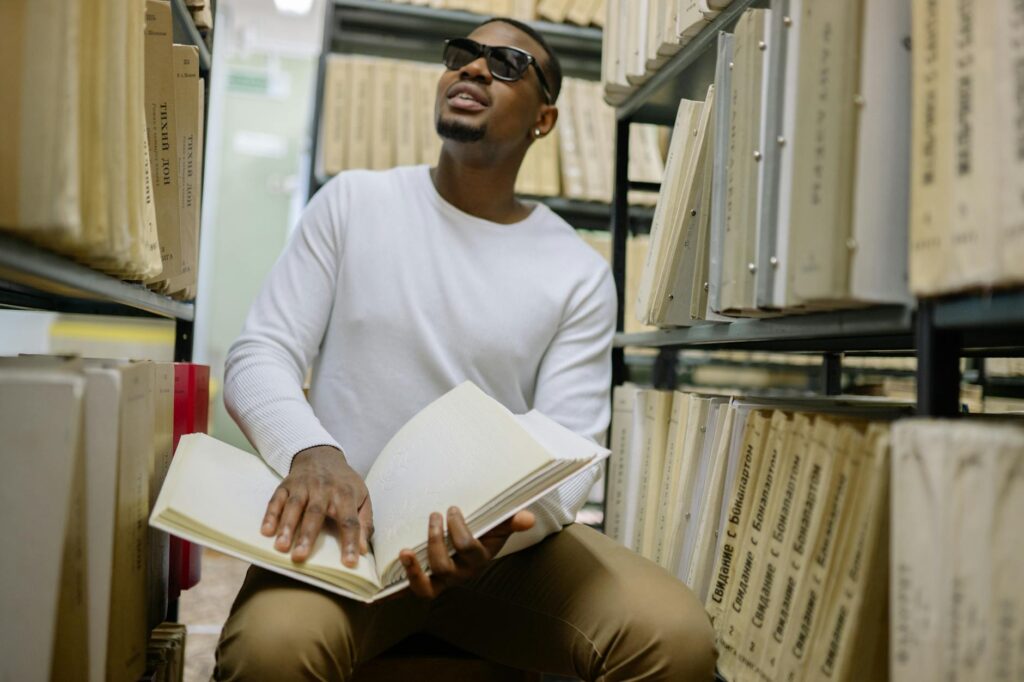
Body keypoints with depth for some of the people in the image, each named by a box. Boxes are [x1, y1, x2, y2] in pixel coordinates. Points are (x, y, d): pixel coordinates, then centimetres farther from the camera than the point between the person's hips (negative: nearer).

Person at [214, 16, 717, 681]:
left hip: (504, 536, 1)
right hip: (348, 527, 0)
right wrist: (312, 450, -23)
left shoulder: (579, 272, 2)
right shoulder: (353, 201, 4)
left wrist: (494, 532, -26)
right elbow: (259, 356, 0)